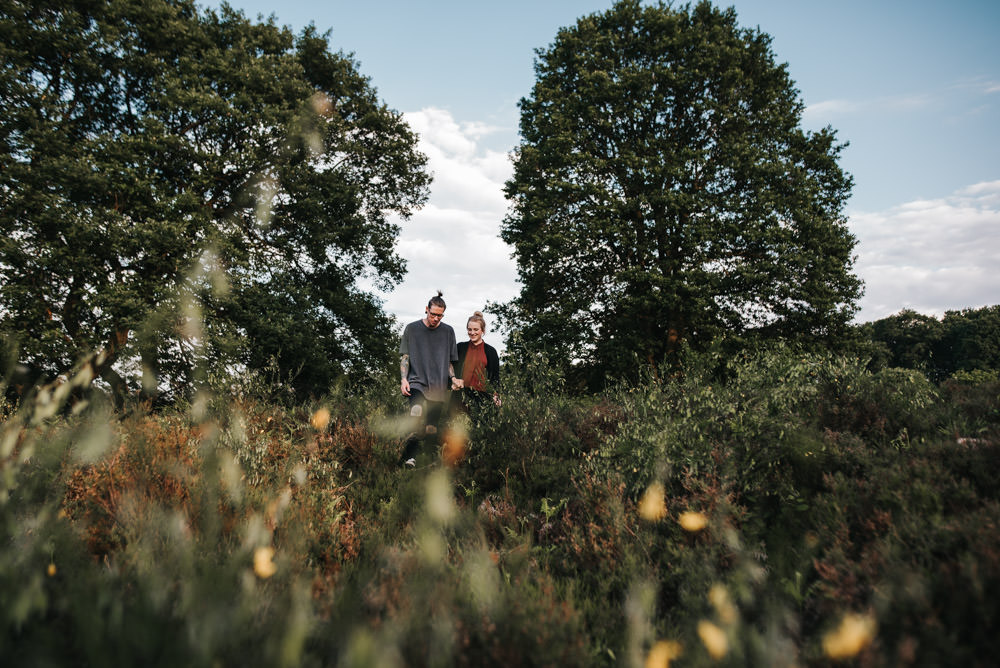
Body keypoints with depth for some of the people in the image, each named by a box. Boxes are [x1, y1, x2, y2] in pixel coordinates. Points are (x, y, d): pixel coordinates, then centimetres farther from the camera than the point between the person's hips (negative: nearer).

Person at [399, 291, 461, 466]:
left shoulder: (448, 331, 14)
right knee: (418, 413, -29)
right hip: (417, 381, -3)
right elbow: (404, 357, 9)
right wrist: (403, 379, -4)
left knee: (433, 428, 0)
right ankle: (409, 457, -33)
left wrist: (453, 378, 3)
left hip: (439, 386, 3)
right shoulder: (412, 329, 9)